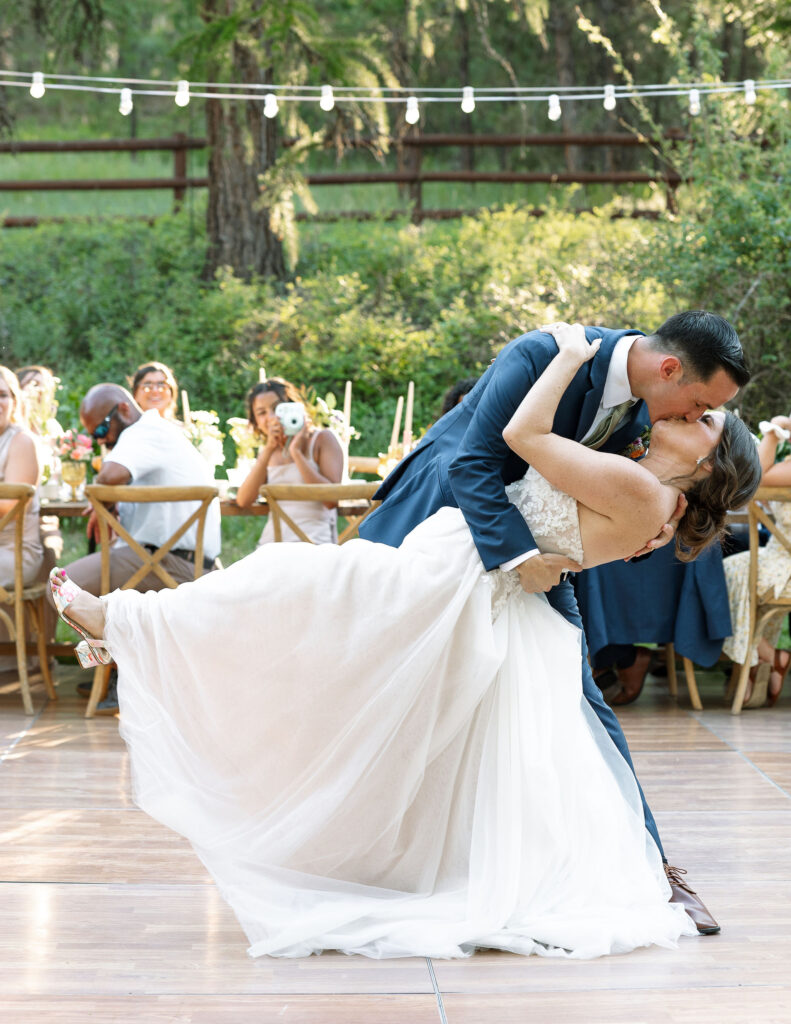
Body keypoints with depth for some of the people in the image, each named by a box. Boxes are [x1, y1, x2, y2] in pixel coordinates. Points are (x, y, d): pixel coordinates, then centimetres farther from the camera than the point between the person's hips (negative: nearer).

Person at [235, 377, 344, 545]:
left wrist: (296, 452, -9)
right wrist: (268, 451, -3)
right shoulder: (268, 453, 19)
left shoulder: (322, 440, 4)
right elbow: (243, 501, 3)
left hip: (313, 544, -5)